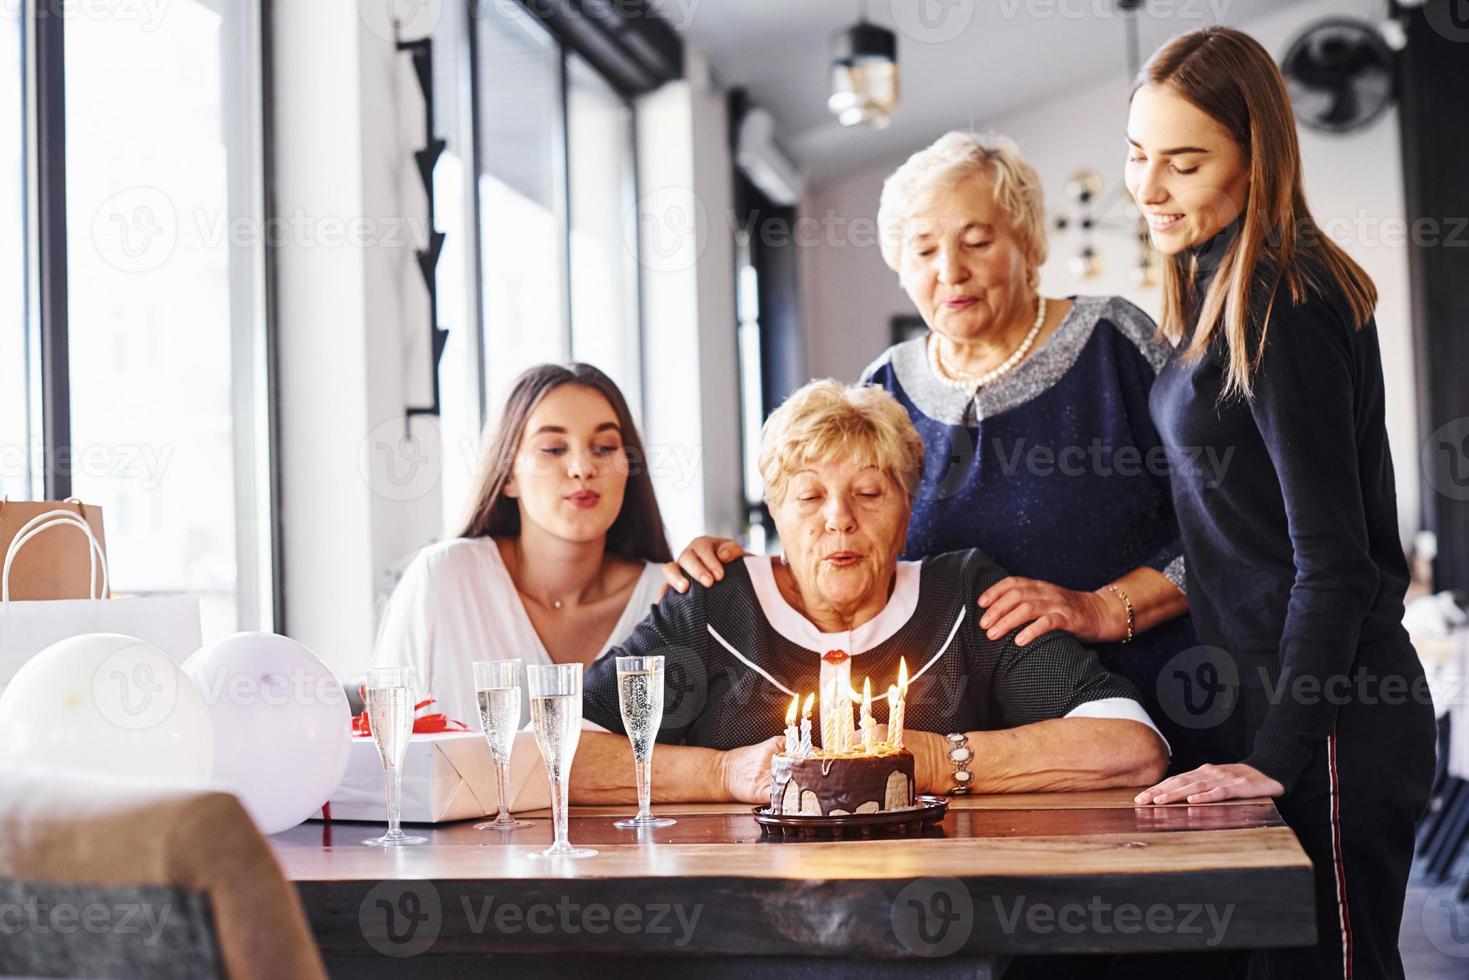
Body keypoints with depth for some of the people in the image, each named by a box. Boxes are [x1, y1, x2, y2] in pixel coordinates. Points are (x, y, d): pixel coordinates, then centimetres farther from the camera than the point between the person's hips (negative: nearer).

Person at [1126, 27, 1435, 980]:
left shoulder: (1281, 308, -17)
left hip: (1328, 724, -10)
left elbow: (1333, 560, -20)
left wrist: (1276, 757, -20)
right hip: (1264, 701, 10)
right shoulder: (1223, 291, 12)